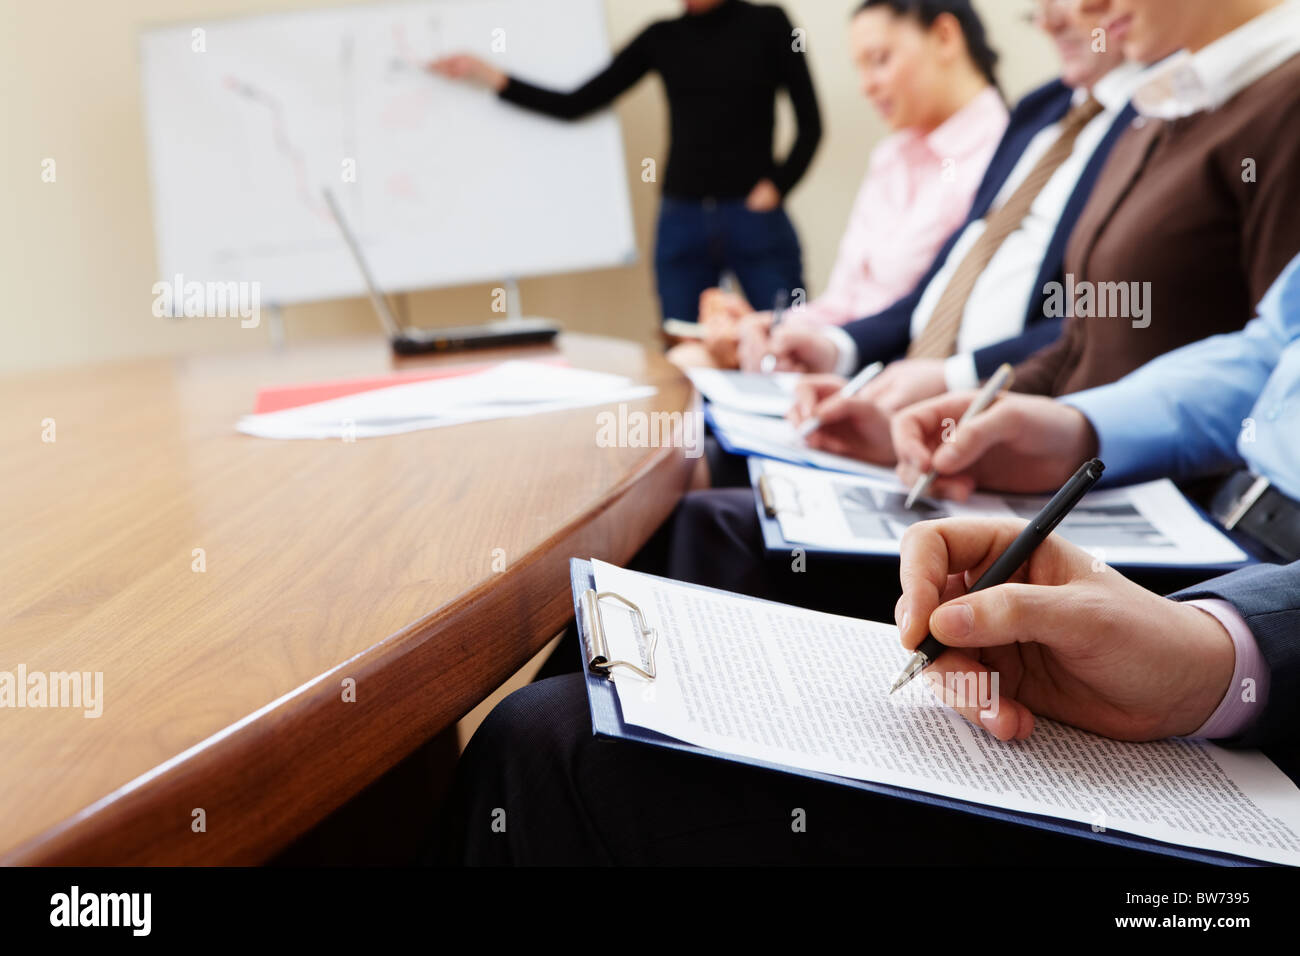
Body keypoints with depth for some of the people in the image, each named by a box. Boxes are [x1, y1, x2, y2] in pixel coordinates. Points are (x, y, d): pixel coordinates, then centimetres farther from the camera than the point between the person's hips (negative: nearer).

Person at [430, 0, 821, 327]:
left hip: (754, 222, -3)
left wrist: (777, 187, -6)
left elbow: (810, 122, 5)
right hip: (682, 221, 3)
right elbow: (574, 105, 10)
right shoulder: (661, 37, 9)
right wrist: (486, 75, 7)